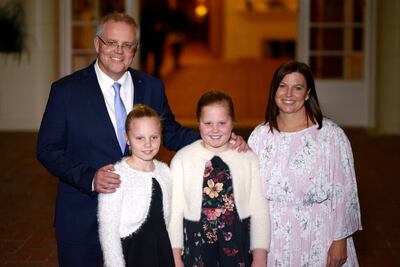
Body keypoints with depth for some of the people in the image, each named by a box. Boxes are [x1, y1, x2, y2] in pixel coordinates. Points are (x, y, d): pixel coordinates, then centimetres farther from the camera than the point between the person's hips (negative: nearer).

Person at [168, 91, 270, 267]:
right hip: (196, 246, 0)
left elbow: (259, 209, -4)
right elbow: (174, 210, -4)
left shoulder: (248, 158, -3)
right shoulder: (182, 159, -5)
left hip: (238, 245, 1)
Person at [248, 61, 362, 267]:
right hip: (272, 239, 3)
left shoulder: (331, 134, -8)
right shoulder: (260, 135, 2)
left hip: (318, 238, -2)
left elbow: (344, 192, -7)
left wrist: (340, 240, -8)